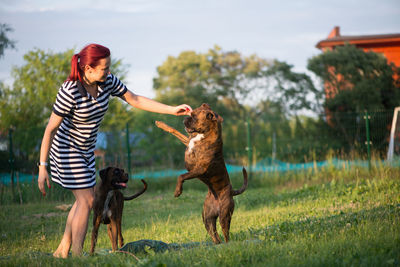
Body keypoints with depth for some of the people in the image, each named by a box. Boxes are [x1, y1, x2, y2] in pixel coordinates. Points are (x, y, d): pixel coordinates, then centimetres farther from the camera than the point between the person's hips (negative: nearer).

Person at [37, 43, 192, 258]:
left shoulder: (107, 81, -11)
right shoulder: (69, 93, -29)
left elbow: (135, 100, -1)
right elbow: (50, 129, -23)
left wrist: (172, 110, -6)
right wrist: (42, 167, -25)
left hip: (85, 149, 8)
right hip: (66, 149, -8)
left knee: (84, 198, 15)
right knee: (87, 201, -10)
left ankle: (63, 250, 25)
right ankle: (77, 256, -5)